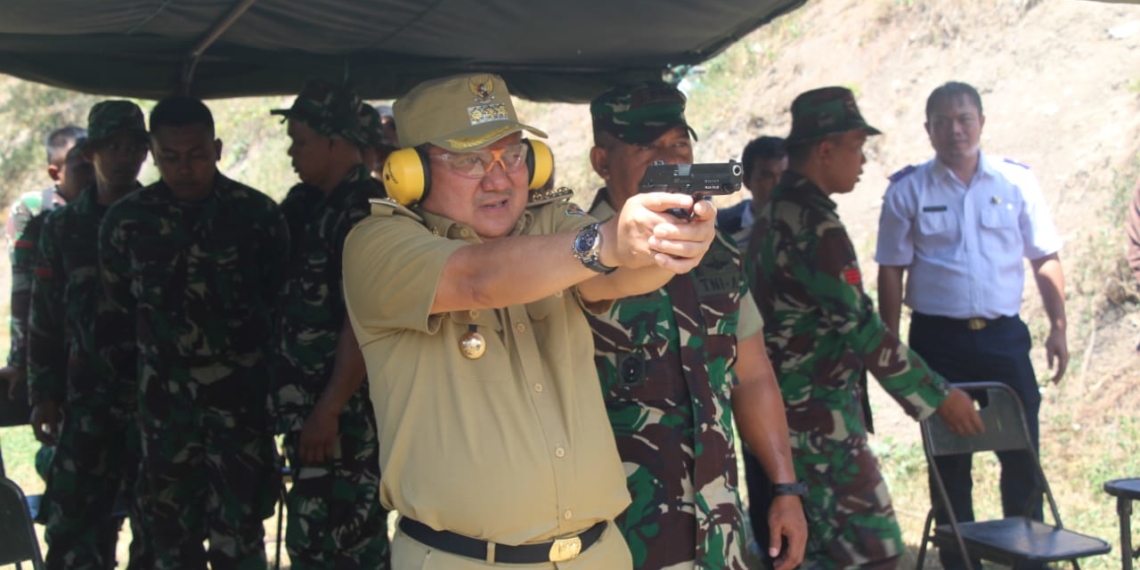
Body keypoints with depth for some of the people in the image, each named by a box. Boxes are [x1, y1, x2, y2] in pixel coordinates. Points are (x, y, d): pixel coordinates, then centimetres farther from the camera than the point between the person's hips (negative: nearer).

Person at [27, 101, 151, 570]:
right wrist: (44, 396, 4)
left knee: (156, 522, 6)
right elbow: (45, 319, 8)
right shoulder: (61, 228, 6)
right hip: (89, 398, 1)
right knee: (73, 524, -2)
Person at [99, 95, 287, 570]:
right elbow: (116, 304, 13)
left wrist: (267, 364, 6)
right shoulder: (126, 220, 0)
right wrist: (158, 346, 14)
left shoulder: (258, 214, -6)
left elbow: (282, 299, 4)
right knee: (173, 531, 11)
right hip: (163, 397, 3)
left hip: (240, 395, -2)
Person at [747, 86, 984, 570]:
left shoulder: (774, 213, 12)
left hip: (786, 410, 10)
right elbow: (861, 327, -21)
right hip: (819, 416, -10)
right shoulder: (814, 224, -19)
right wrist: (939, 395, -15)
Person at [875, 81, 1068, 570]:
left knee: (1022, 454, 4)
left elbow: (1046, 259, 6)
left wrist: (1058, 327, -2)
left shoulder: (1016, 180, 4)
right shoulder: (907, 189, 1)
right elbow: (891, 270, 2)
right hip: (938, 339, -1)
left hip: (1004, 334, 1)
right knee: (948, 460, 8)